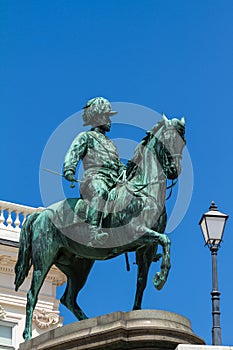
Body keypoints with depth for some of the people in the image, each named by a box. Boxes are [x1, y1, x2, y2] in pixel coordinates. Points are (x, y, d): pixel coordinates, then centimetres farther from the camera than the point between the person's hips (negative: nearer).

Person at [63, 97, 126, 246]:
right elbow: (73, 153, -1)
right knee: (100, 192, -40)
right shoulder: (86, 137, 17)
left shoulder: (110, 143, 38)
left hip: (114, 181, 8)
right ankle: (94, 232, -57)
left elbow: (119, 165, 34)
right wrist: (69, 169, -21)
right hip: (95, 177, -7)